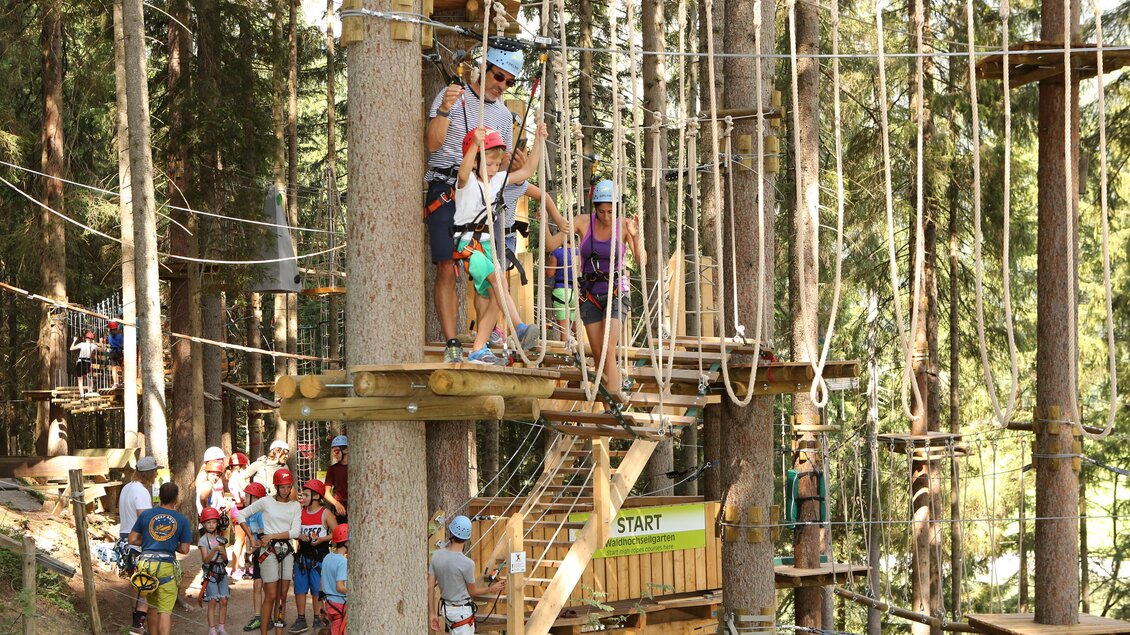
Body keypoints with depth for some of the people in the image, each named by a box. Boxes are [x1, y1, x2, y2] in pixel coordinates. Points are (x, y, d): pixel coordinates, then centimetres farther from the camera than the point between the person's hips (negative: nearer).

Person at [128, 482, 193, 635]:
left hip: (147, 563, 3)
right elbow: (185, 549, 1)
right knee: (165, 611, -1)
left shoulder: (146, 514, 4)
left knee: (153, 607, 19)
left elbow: (132, 539, 6)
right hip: (166, 566, -3)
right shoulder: (182, 520, 0)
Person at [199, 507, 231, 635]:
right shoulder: (203, 540, -4)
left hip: (222, 571, 4)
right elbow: (205, 560, -13)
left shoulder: (221, 539, 10)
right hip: (210, 572, -4)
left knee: (223, 601, 1)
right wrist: (214, 550, -27)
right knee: (213, 601, -7)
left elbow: (225, 559, 7)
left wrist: (222, 551, -14)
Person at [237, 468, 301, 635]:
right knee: (271, 596, -5)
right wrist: (252, 538, -2)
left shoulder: (295, 506, 8)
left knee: (282, 596, 6)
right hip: (269, 551, -4)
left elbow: (295, 532, -2)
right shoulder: (266, 502, 0)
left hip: (287, 551, 4)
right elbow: (241, 515, 3)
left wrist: (272, 536, -11)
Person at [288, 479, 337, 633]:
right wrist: (299, 536, -8)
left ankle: (318, 620, 8)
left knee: (317, 589, -1)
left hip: (319, 556, -5)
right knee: (299, 588, 7)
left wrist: (322, 539, -19)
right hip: (302, 555, 5)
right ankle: (301, 620, 16)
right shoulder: (300, 512, 8)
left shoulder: (325, 514, -5)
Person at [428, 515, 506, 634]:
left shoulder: (436, 555, -5)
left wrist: (432, 614, 6)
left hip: (445, 609, 7)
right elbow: (472, 591, -7)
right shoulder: (467, 563, -22)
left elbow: (430, 587, -2)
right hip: (462, 611, -7)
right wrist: (491, 589, 11)